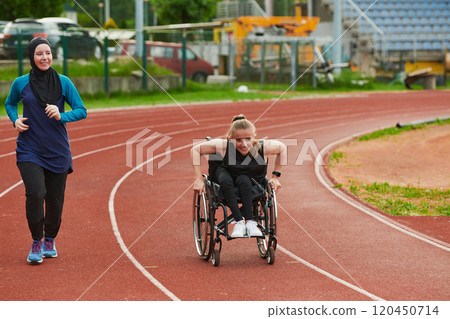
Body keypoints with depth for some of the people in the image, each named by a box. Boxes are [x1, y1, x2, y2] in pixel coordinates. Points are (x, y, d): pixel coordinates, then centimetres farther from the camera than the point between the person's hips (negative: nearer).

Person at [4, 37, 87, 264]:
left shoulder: (63, 82, 0)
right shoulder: (21, 83, 0)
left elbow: (81, 111, 0)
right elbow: (9, 103, 19)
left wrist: (61, 116, -18)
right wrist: (15, 120, -2)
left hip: (57, 151, 1)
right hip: (30, 150, -1)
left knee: (55, 200, 7)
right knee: (35, 193, -19)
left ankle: (50, 240, 32)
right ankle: (36, 242, 0)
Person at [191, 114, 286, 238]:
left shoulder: (262, 147, -30)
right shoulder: (223, 146, -33)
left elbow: (282, 148, -9)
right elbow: (195, 150, -22)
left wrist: (275, 176, -7)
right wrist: (199, 180, -24)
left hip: (251, 181, 0)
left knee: (243, 181, -33)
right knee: (226, 181, -34)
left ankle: (249, 222, -30)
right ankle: (239, 222, -32)